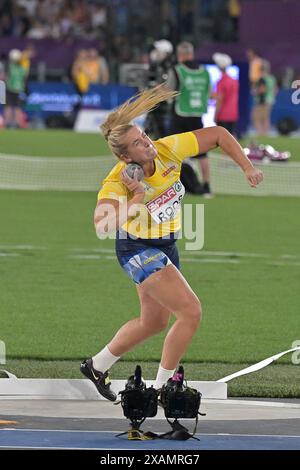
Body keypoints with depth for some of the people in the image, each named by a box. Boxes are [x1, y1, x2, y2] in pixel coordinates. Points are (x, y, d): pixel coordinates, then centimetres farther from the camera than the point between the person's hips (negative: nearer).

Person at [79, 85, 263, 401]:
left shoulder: (167, 150, -16)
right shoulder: (116, 183, -28)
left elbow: (217, 135, -5)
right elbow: (102, 225, -44)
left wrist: (247, 168, -10)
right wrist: (136, 199, -41)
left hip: (166, 246, 7)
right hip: (138, 250, -7)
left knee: (154, 321, 19)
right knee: (190, 311, -16)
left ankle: (97, 366, 39)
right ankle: (161, 389, -3)